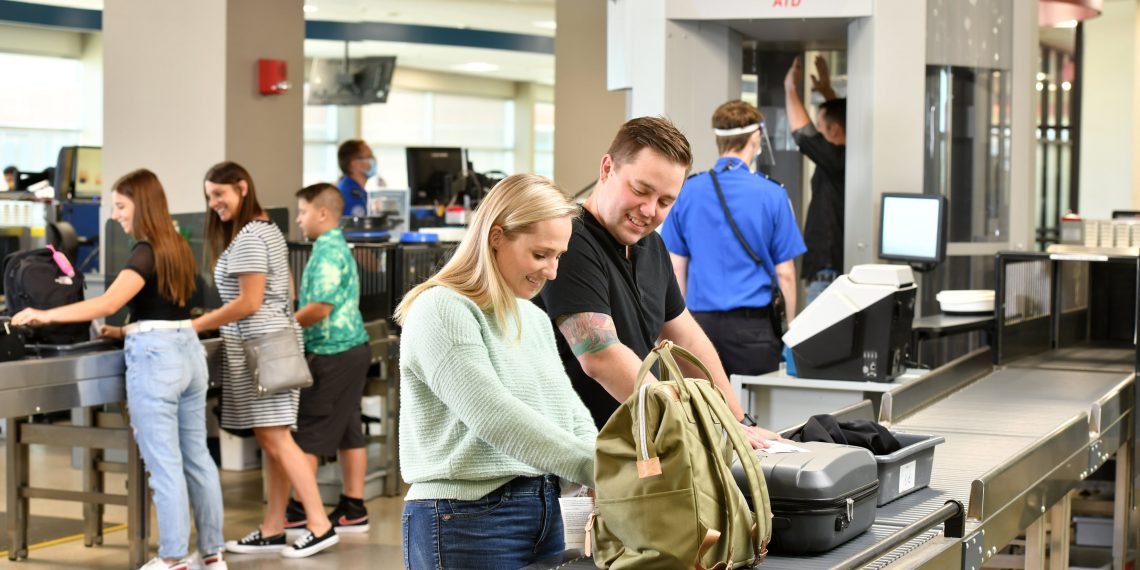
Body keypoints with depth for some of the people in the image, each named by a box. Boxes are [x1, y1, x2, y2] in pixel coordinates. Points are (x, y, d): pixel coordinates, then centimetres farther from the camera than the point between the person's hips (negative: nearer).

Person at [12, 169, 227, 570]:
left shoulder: (146, 253, -13)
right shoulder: (178, 248, 13)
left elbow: (107, 303, -25)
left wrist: (45, 315, -22)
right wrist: (127, 331, 22)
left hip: (156, 358, -9)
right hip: (189, 350, 9)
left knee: (165, 464, -2)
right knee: (197, 457, 11)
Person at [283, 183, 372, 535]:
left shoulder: (328, 253, -16)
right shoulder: (338, 248, 15)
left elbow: (320, 308, -23)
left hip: (332, 355, -10)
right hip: (352, 348, 10)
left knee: (308, 434, -3)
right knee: (348, 430, 10)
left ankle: (298, 511, 2)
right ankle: (353, 509, 13)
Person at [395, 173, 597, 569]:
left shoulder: (535, 319, 15)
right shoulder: (441, 311, -13)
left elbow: (572, 415, 11)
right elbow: (495, 418, -23)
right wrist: (598, 468, -26)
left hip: (545, 513, 8)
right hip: (468, 522, -8)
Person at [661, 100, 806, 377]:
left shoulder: (687, 191, 3)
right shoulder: (772, 194, -5)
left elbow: (677, 268, 7)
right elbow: (785, 273, -2)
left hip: (702, 321, 3)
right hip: (752, 323, -3)